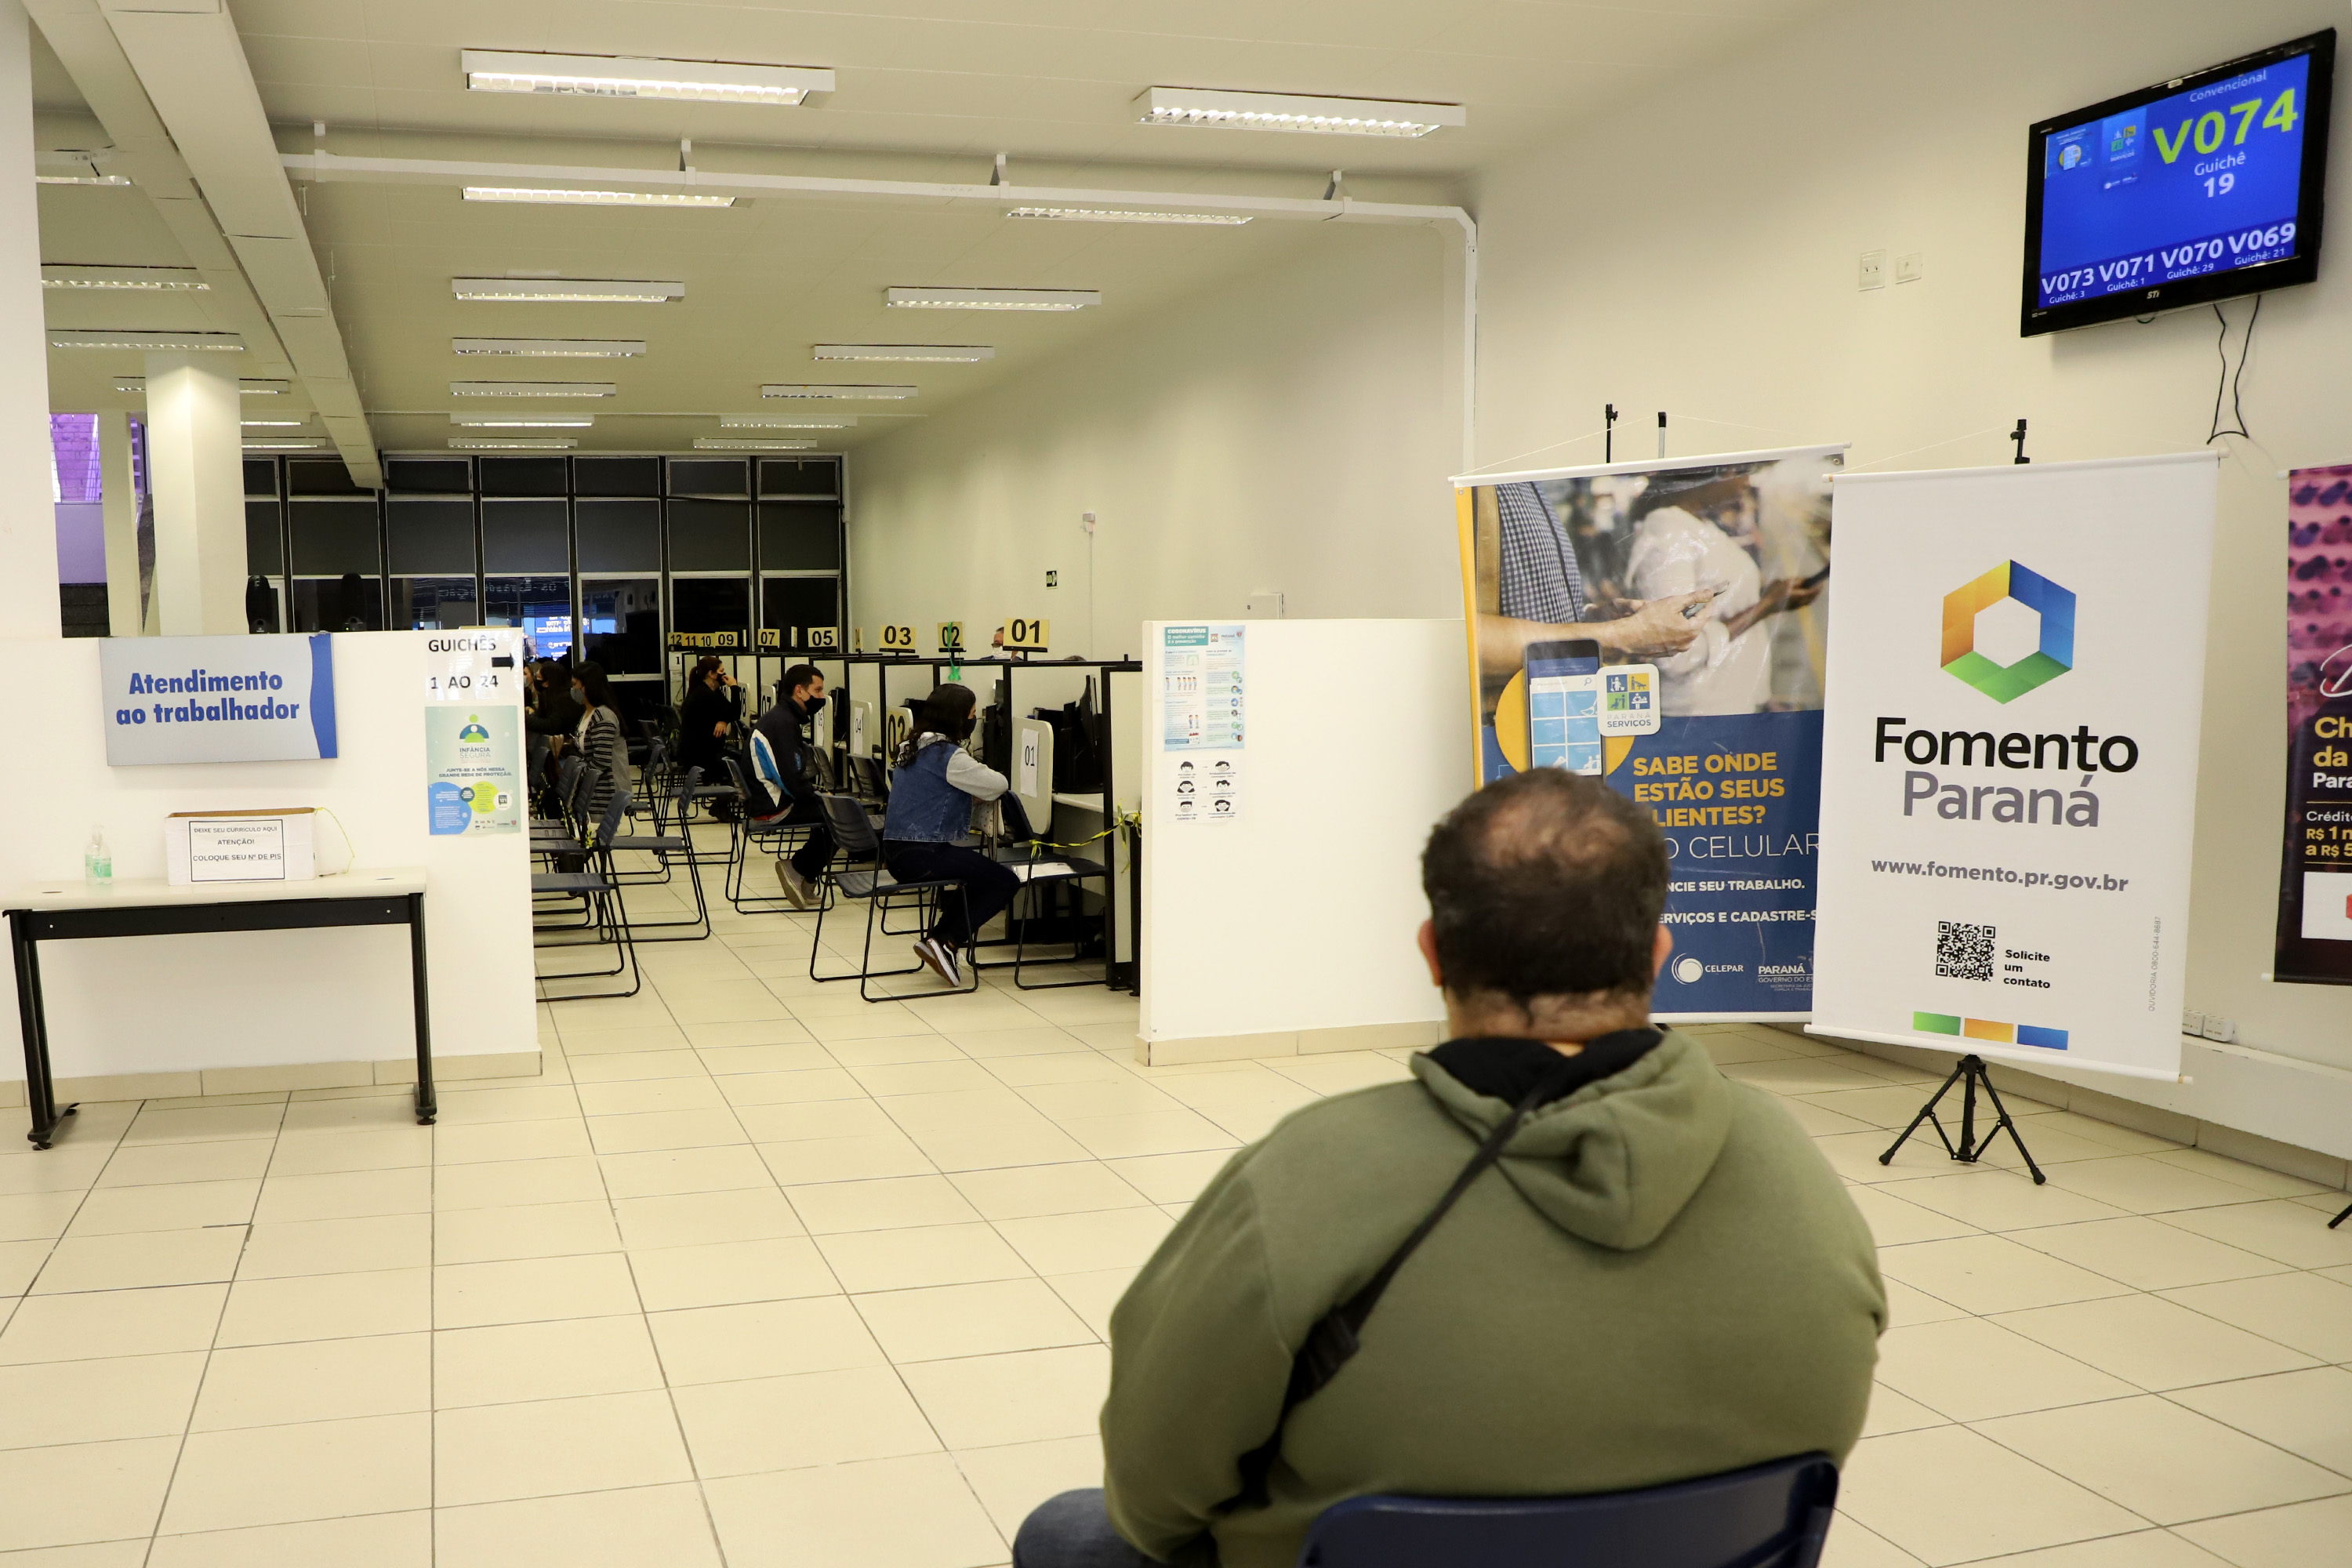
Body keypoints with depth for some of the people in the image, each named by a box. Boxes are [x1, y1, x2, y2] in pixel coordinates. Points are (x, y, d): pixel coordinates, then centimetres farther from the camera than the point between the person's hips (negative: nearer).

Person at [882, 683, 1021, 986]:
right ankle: (947, 942, -4)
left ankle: (939, 938, 20)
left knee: (980, 870, 27)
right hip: (921, 856, -10)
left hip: (896, 851, 10)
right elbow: (998, 785, -11)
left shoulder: (913, 747, 13)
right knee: (1005, 881, -3)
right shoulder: (948, 755, -15)